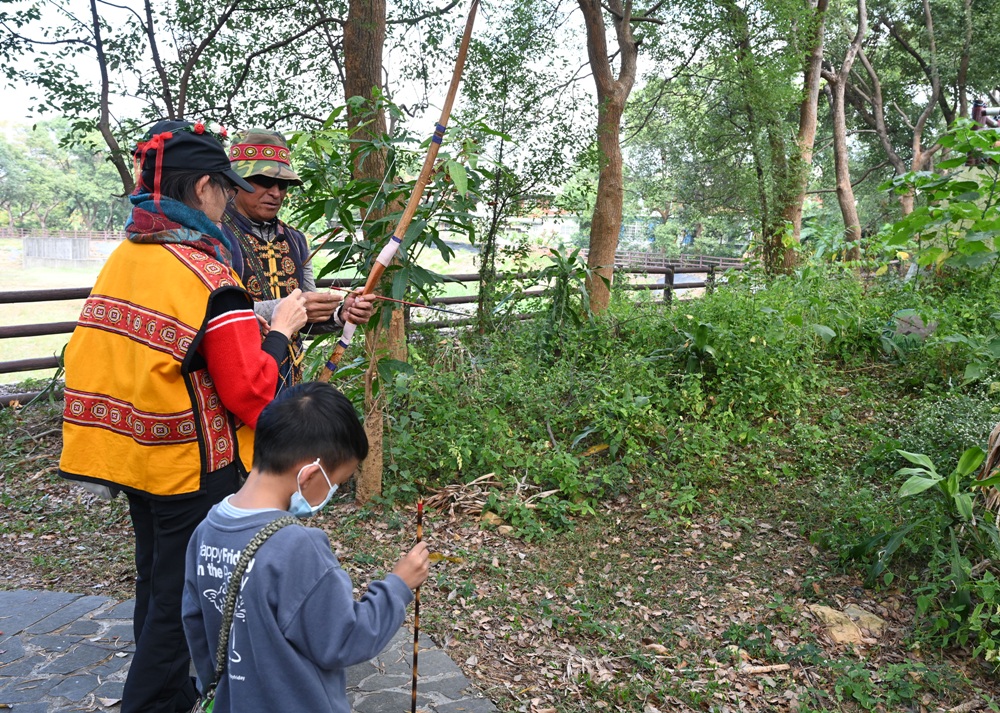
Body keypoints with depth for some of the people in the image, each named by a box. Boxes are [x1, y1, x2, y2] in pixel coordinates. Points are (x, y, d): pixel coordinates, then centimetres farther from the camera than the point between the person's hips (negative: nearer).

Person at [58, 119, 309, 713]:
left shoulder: (123, 258, 2)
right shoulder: (209, 274, -21)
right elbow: (250, 392, -21)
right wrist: (281, 330, -7)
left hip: (136, 458, 8)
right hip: (194, 467, -8)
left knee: (157, 581, 24)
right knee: (180, 601, 6)